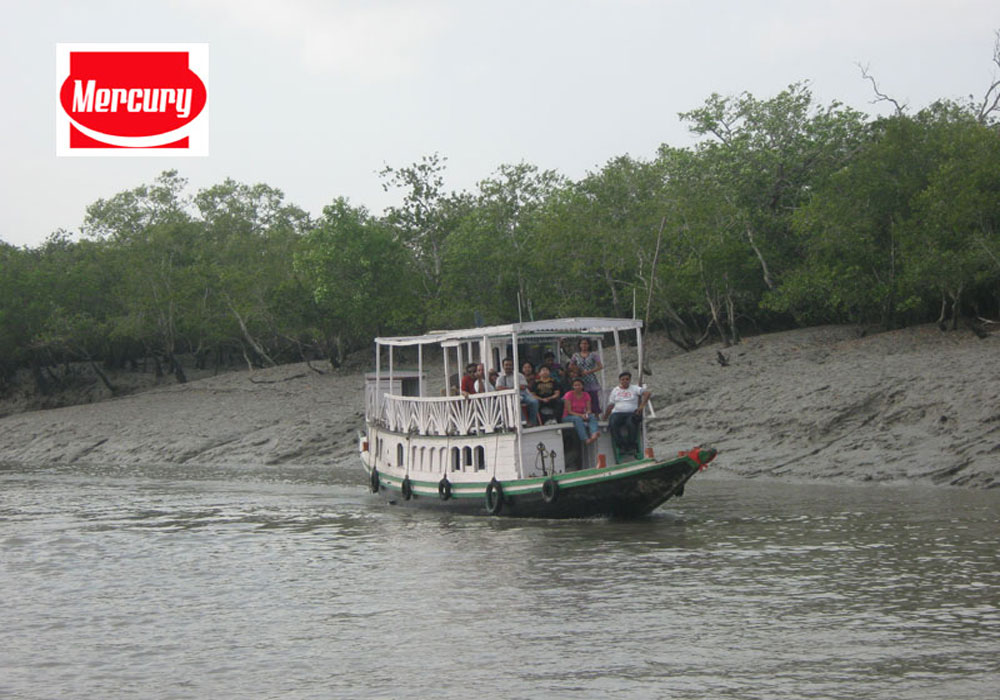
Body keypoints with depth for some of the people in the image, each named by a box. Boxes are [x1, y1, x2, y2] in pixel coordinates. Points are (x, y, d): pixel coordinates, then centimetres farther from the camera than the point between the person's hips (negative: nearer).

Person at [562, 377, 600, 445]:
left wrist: (586, 414, -24)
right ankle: (586, 439, -54)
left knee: (592, 416, -28)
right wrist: (580, 415, -27)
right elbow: (569, 411, -14)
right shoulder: (569, 395, -8)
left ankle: (594, 434, -59)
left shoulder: (586, 395, 4)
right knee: (577, 419, -38)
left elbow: (589, 409, 0)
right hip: (568, 417, -4)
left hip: (582, 416, 4)